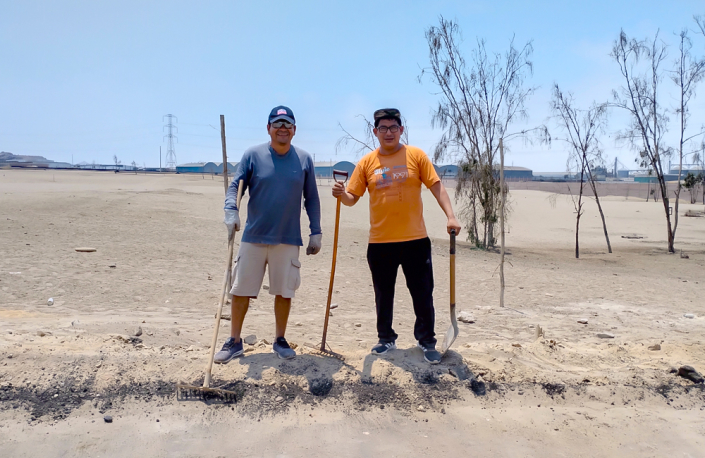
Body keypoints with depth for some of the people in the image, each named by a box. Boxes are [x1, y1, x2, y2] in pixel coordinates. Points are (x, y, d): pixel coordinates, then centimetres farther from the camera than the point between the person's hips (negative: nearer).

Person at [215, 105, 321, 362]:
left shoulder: (304, 159, 4)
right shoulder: (253, 155, 0)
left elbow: (311, 198, 7)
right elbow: (235, 185, -4)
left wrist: (316, 232, 4)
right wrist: (231, 210, -24)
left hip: (288, 240, 1)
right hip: (253, 236, 0)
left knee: (284, 291, 8)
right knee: (241, 290, 4)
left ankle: (279, 341, 25)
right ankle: (234, 341, 20)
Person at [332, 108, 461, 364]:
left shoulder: (416, 155, 1)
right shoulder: (367, 162, 4)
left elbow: (436, 186, -1)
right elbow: (352, 197, 5)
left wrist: (450, 215, -12)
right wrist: (341, 194, -17)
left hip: (415, 239, -1)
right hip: (380, 242, 2)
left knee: (422, 294, 6)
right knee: (383, 294, 13)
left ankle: (427, 342, 22)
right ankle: (386, 339, 30)